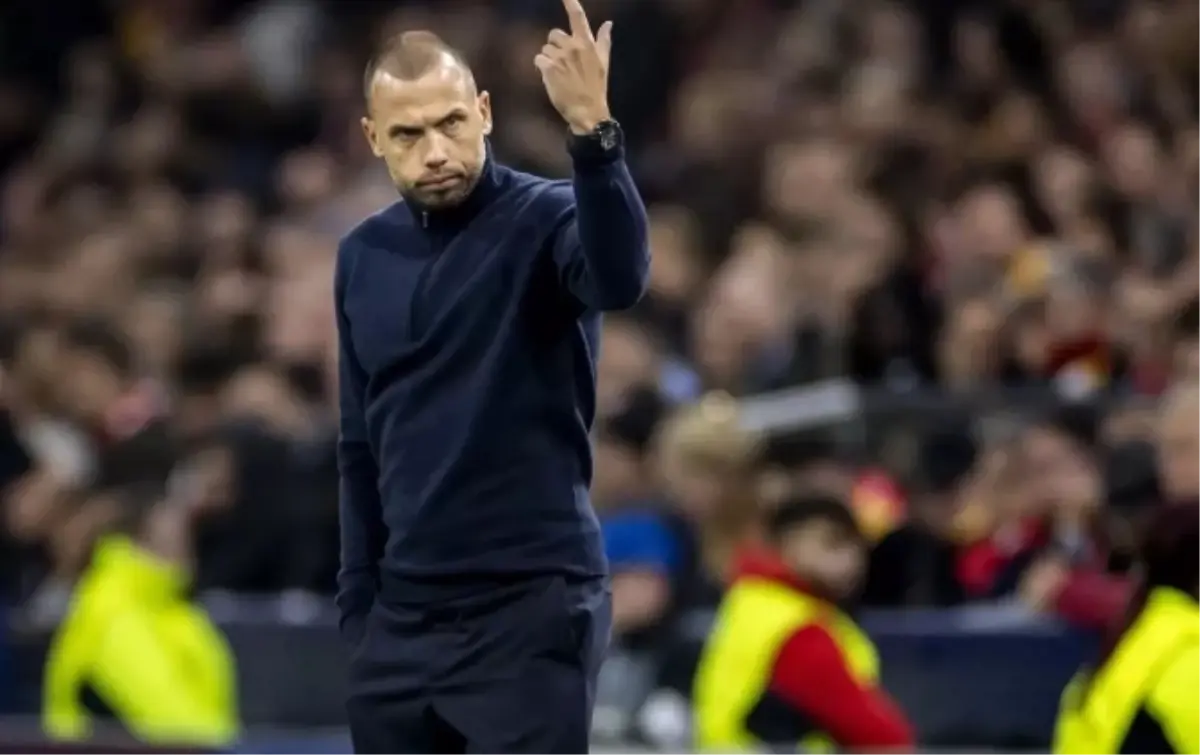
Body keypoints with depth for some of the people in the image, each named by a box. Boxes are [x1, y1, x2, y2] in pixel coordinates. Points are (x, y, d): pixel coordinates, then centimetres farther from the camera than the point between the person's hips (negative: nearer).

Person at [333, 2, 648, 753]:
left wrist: (592, 131, -46)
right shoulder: (363, 256, 10)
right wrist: (358, 599, 16)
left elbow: (620, 278, -32)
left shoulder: (545, 219, -8)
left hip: (530, 606, -6)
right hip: (404, 611, 6)